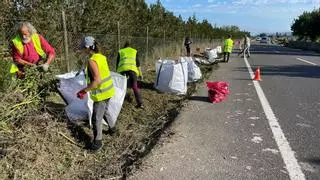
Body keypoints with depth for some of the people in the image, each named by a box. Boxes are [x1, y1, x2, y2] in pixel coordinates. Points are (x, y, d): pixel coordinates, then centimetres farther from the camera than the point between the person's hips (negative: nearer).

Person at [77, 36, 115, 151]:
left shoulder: (92, 60, -22)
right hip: (108, 90, 9)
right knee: (104, 110, 29)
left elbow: (97, 80, -28)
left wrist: (84, 91, -22)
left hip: (101, 93, -9)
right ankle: (112, 127, 48)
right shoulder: (101, 57, 3)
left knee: (96, 118, 2)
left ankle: (97, 141, 14)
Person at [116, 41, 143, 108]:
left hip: (122, 69, 0)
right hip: (132, 68, 0)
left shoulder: (120, 51, 25)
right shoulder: (134, 51, 24)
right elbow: (138, 63, 17)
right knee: (135, 86, 5)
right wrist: (140, 73, 18)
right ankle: (139, 103, -1)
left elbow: (117, 63, 20)